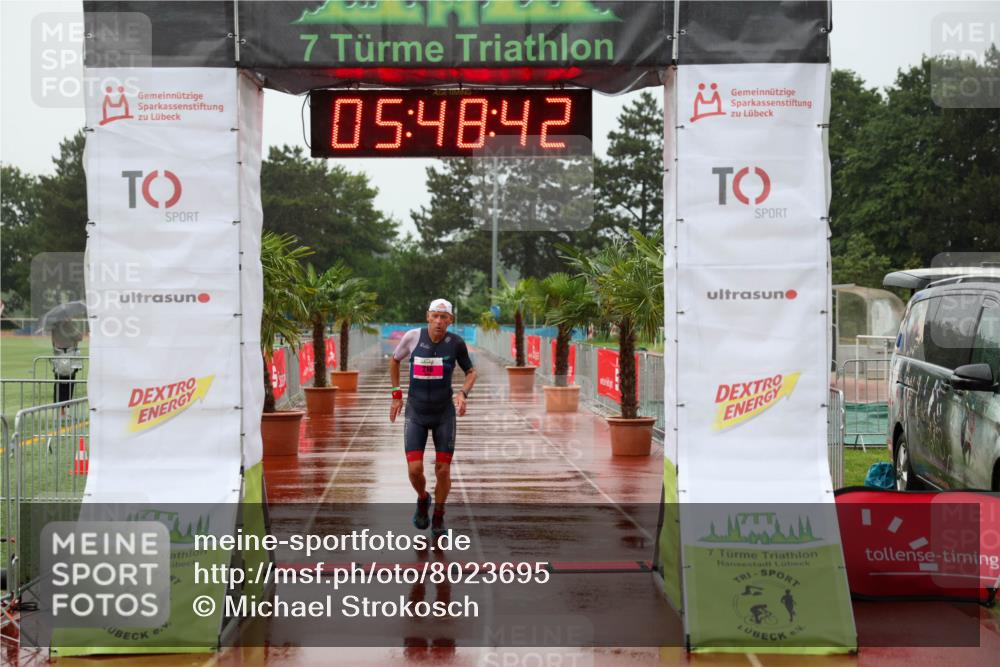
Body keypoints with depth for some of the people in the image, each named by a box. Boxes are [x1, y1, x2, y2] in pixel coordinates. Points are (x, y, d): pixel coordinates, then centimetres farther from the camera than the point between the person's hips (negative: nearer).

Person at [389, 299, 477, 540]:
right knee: (414, 469, -9)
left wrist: (463, 393, -15)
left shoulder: (456, 342, -11)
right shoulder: (413, 336, -12)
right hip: (415, 413, 0)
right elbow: (394, 360, 8)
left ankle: (438, 518, 26)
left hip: (444, 413, 0)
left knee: (443, 470, 0)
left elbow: (471, 371, 4)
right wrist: (396, 395, 6)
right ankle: (422, 499, 26)